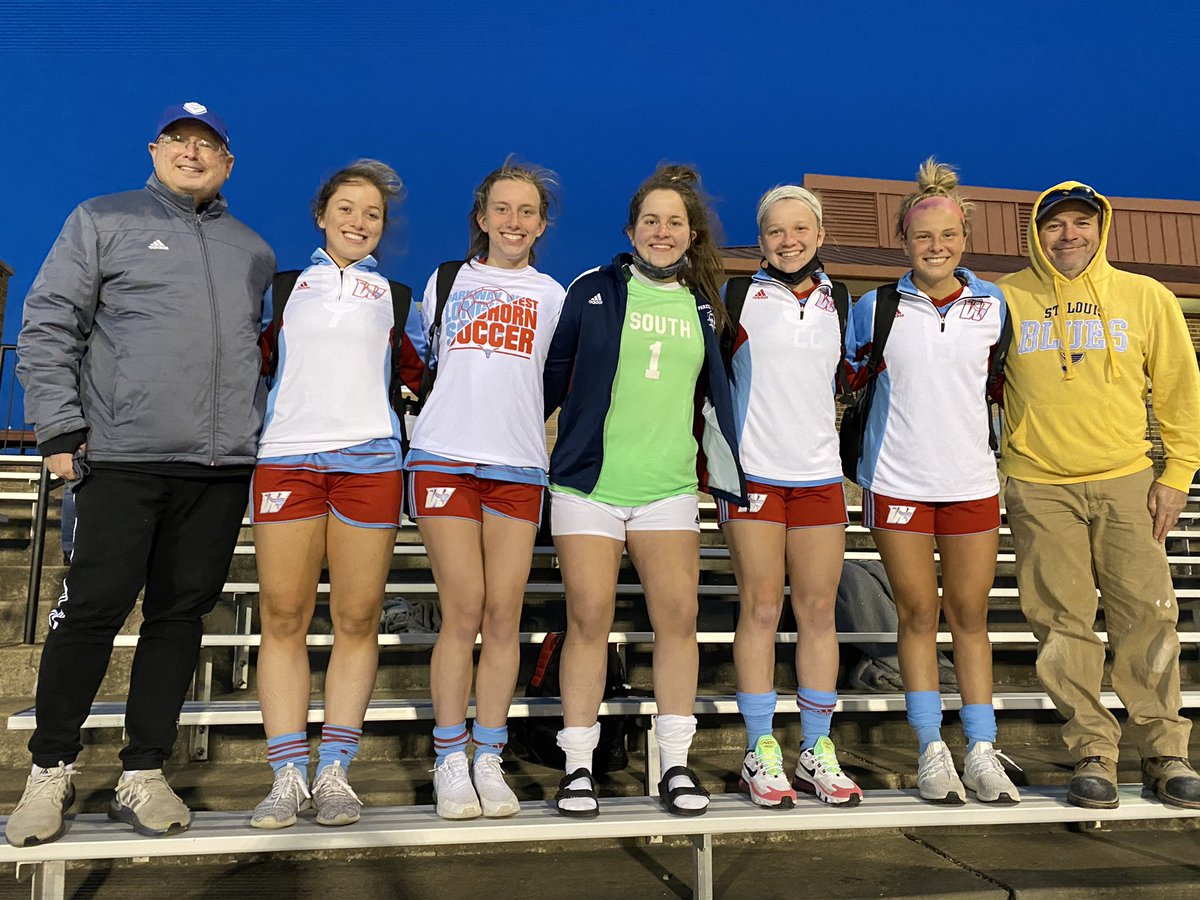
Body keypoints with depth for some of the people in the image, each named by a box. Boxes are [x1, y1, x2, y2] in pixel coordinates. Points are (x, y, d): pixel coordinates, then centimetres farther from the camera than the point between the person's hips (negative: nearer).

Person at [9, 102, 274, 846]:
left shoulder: (253, 250, 18)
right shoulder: (104, 220, 8)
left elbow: (266, 349, 22)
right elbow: (47, 326, 2)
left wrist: (261, 434, 12)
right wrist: (60, 429, -6)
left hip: (223, 465, 3)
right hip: (123, 458, -3)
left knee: (181, 614, 5)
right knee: (93, 610, -1)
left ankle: (144, 776, 15)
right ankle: (52, 772, 16)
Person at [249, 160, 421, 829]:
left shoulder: (394, 295, 18)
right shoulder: (286, 287, 18)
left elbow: (420, 376, 19)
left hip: (370, 460, 0)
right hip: (286, 456, 0)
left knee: (357, 620, -2)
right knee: (283, 617, -3)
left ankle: (334, 772, 6)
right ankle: (288, 775, 3)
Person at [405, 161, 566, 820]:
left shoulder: (552, 295, 15)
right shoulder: (446, 282, 15)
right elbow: (421, 365, 21)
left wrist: (553, 447, 5)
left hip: (518, 467, 1)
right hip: (444, 457, 0)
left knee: (503, 616, -3)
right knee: (462, 613, -5)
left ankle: (489, 759, 8)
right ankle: (449, 761, 5)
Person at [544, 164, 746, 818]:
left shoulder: (701, 307, 14)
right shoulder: (593, 291, 5)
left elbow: (715, 393, 19)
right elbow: (554, 373, 9)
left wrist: (728, 472, 17)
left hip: (670, 489, 2)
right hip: (587, 484, -2)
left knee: (679, 619, -3)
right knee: (588, 621, -3)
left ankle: (676, 765, 10)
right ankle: (577, 766, 9)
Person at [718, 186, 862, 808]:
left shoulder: (839, 302, 13)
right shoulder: (739, 298, 2)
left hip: (820, 475, 4)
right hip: (752, 472, -3)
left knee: (819, 613, 5)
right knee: (761, 611, 0)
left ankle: (817, 752, 15)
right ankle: (761, 754, 9)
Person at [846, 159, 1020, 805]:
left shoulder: (992, 305, 6)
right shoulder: (876, 307, 0)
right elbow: (849, 382, 8)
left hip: (972, 482, 2)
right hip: (897, 482, -2)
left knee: (970, 616, 7)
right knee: (918, 616, 5)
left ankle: (982, 753, 16)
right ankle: (932, 751, 14)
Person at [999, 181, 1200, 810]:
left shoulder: (1146, 298, 5)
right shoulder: (1007, 299, 2)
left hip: (1126, 482, 1)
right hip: (1038, 487, -1)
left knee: (1147, 615, 0)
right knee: (1064, 622, 0)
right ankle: (1092, 754, 11)